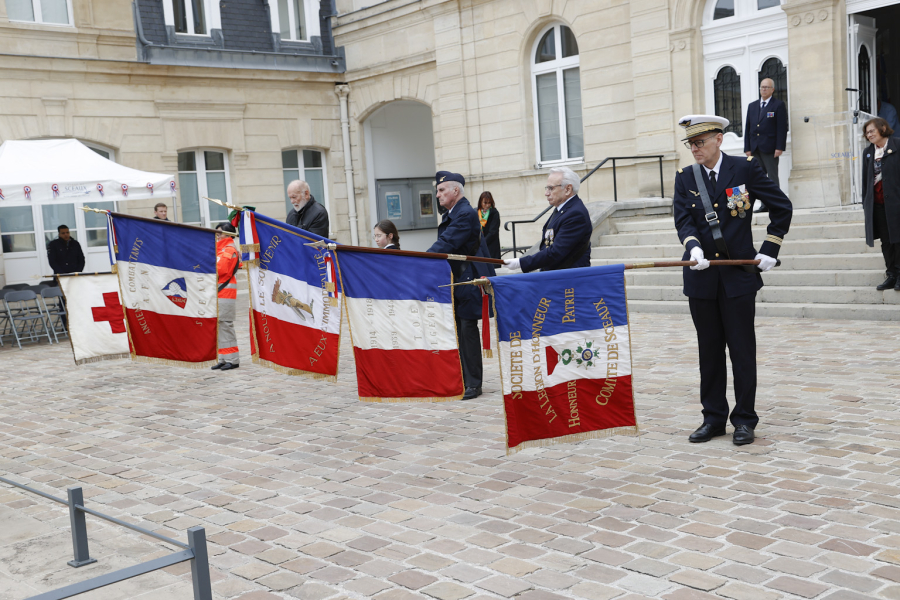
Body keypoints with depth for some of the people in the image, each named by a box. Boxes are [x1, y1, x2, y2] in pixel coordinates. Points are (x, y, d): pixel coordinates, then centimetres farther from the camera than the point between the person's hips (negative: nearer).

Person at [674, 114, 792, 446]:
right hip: (701, 275, 3)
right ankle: (713, 418, 19)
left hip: (738, 273, -3)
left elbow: (782, 207, 4)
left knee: (742, 349, 1)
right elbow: (683, 219, -4)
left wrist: (770, 249, 0)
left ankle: (745, 420, 12)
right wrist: (694, 247, -24)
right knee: (709, 350, 9)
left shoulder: (746, 168, -1)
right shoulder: (685, 177, 7)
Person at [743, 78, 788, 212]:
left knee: (772, 178, -3)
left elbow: (782, 128, -6)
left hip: (770, 148, -5)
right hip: (755, 149, 5)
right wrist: (747, 148, 6)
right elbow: (748, 128, 14)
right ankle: (764, 205, 9)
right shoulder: (752, 106, 16)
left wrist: (779, 148, -14)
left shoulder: (779, 105, 0)